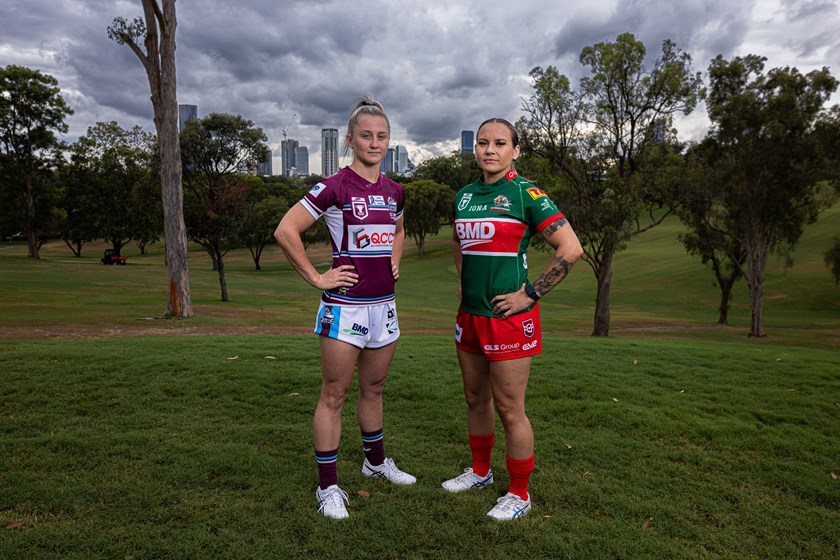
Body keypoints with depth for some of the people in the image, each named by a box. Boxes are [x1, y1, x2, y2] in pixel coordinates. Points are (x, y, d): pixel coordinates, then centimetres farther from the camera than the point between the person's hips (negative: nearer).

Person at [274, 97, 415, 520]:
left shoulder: (394, 191, 9)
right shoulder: (334, 187, -10)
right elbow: (285, 231, -14)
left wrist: (395, 261, 11)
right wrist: (316, 278, -13)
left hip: (384, 303, 6)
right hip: (345, 305, -6)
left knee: (373, 388, 20)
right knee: (334, 395, 3)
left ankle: (376, 461, 39)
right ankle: (328, 487, 17)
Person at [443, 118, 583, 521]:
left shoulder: (525, 194, -10)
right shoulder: (464, 196, 9)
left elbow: (571, 248, -14)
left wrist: (530, 295, -14)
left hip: (508, 316, -7)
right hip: (469, 314, 7)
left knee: (509, 409, 3)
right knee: (475, 398, 19)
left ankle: (519, 494, 23)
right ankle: (480, 471, 40)